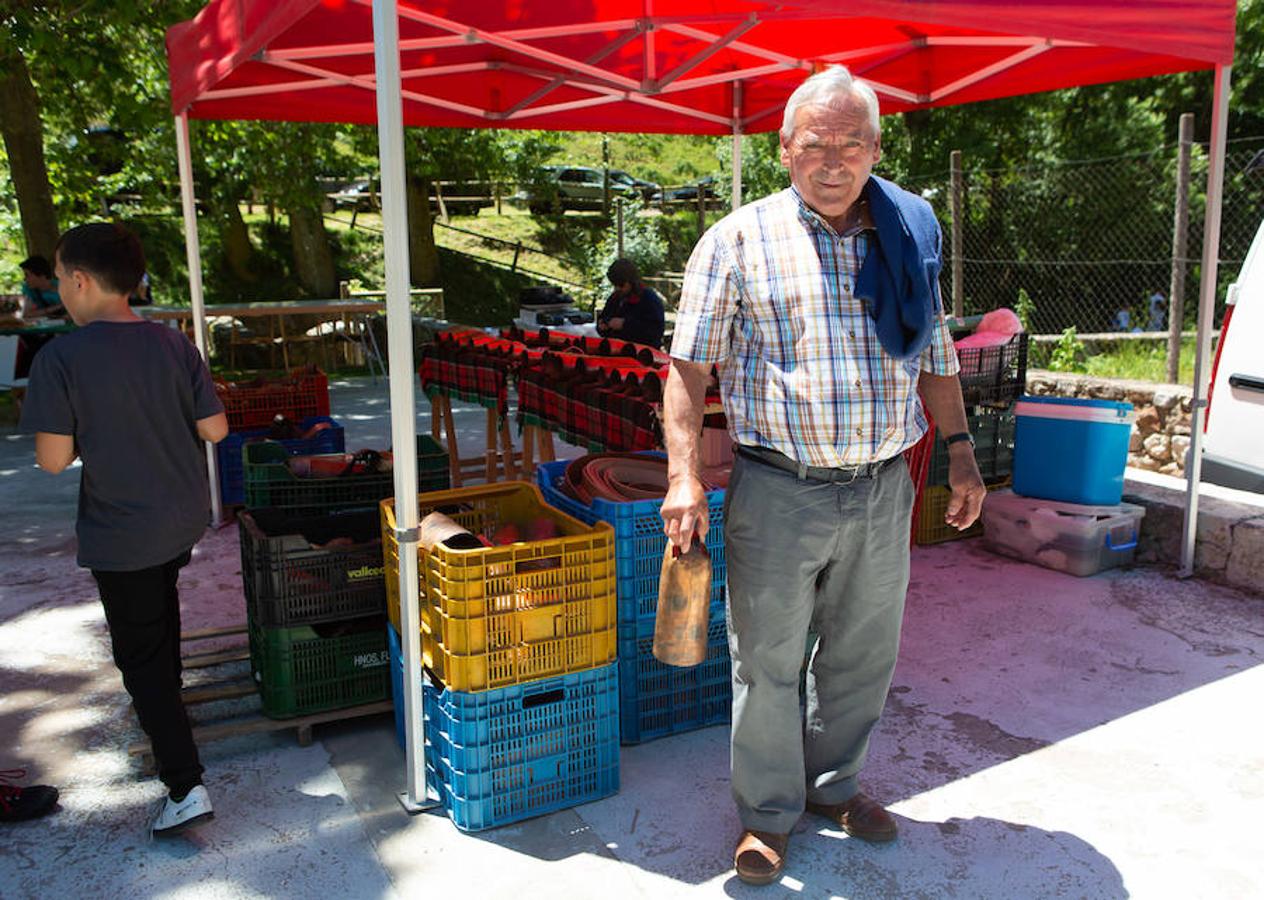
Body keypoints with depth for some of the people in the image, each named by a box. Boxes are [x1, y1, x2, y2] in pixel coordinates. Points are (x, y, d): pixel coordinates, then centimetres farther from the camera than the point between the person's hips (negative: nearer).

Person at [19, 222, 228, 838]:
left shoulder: (60, 359, -19)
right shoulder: (173, 345, -5)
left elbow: (53, 458, -18)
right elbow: (215, 429, -2)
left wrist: (91, 431, 2)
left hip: (120, 536, -6)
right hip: (185, 517, 6)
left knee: (140, 656, 4)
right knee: (160, 609, 32)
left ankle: (185, 788, 3)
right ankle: (165, 702, 53)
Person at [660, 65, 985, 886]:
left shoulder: (909, 235, 9)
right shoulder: (740, 239, -4)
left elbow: (936, 358, 17)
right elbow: (690, 364, -7)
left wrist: (961, 452, 12)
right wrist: (684, 474, -15)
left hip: (883, 489, 4)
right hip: (778, 493, -4)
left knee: (862, 656, 17)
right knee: (769, 662, 7)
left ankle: (833, 784, 39)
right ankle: (769, 811, 28)